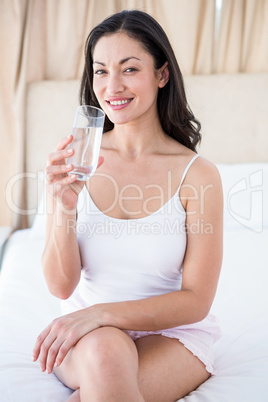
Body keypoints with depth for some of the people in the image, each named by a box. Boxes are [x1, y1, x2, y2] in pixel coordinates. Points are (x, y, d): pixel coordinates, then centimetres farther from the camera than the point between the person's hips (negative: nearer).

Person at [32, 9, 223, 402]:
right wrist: (64, 206, -25)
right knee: (105, 353, -34)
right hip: (87, 333, 2)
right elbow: (62, 286, -7)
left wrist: (102, 313, -23)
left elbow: (196, 301, -10)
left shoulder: (198, 174, -13)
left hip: (171, 334, -1)